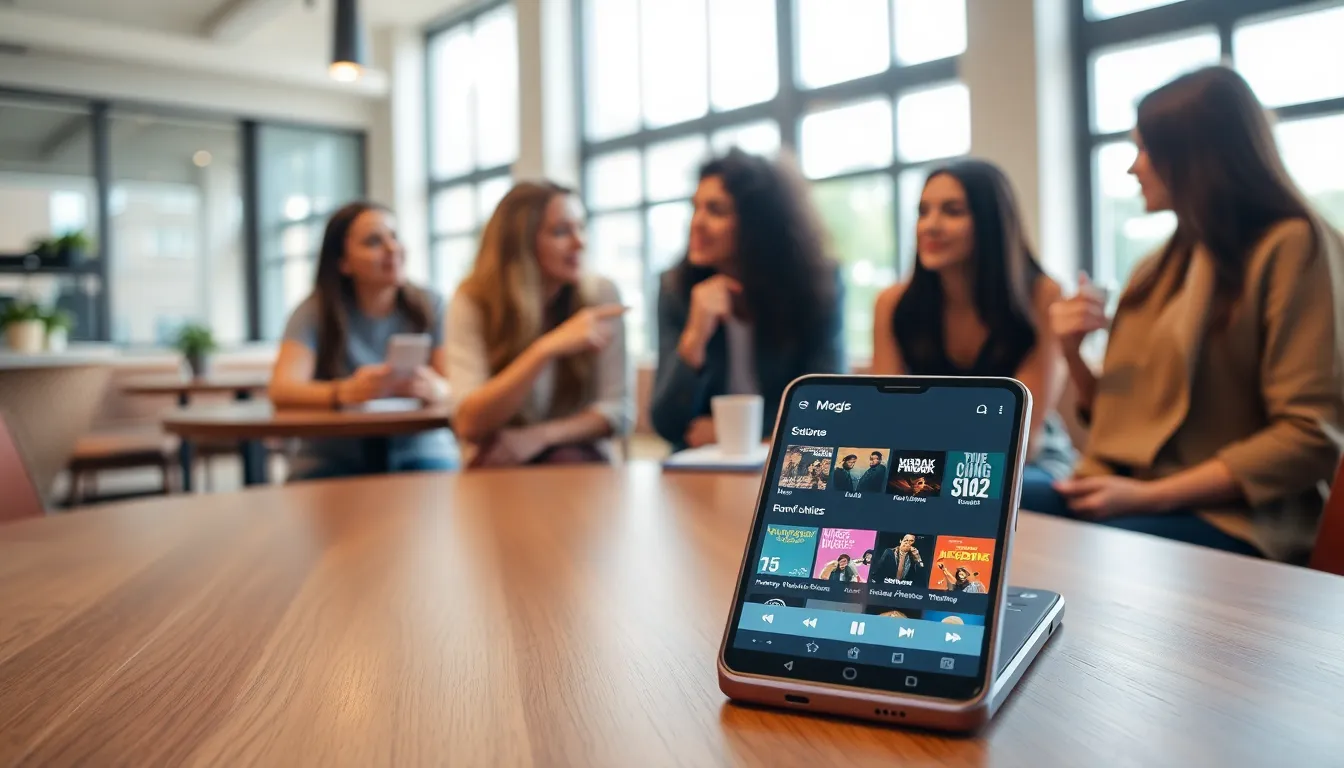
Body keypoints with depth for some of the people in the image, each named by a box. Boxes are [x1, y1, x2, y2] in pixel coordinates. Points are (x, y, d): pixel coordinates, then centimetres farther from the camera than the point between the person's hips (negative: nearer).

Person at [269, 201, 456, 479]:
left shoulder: (429, 306, 2)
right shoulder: (315, 311, -2)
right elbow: (281, 389, -15)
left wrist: (433, 389, -30)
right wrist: (346, 392, -36)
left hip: (418, 453, 1)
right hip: (333, 459, 0)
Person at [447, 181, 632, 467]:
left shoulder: (600, 294, -5)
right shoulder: (472, 302, -9)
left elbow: (617, 410, -5)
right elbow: (469, 423, -20)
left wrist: (539, 436, -22)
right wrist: (547, 349, -31)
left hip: (577, 453, 1)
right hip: (503, 459, -1)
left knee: (567, 462, -32)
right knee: (502, 464, -33)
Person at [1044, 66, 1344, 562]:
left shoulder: (1290, 246, -4)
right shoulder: (1160, 267, 18)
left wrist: (1152, 495, -17)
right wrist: (1074, 352, 2)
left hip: (1227, 519, -6)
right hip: (1124, 494, 6)